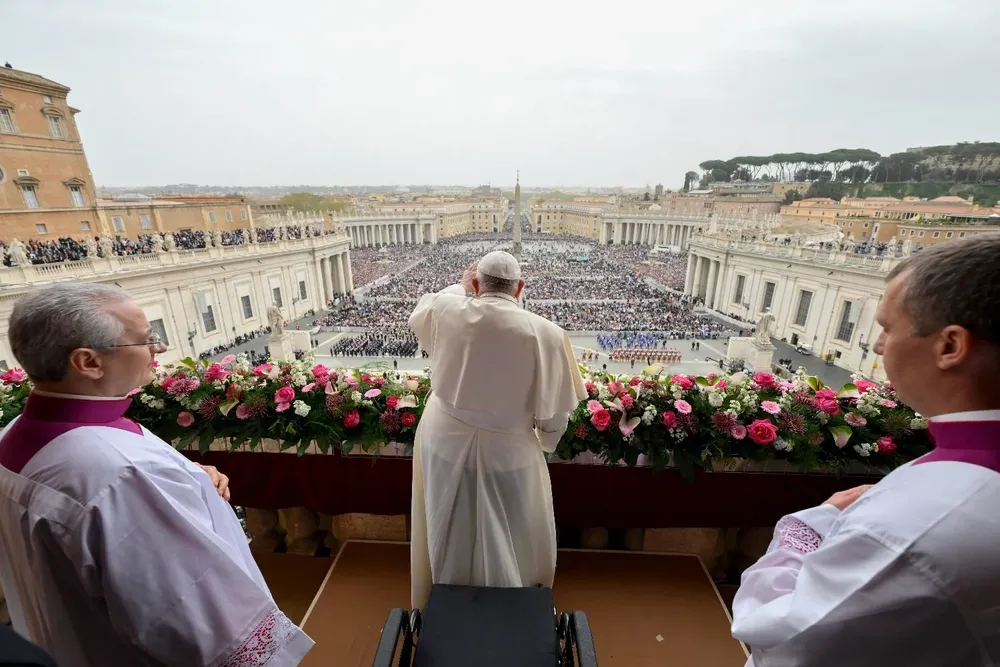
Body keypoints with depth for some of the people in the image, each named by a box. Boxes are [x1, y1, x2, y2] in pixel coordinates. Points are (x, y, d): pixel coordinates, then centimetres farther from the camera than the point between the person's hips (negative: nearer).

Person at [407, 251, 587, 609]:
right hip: (508, 452, -2)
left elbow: (417, 316, 12)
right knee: (509, 544, 23)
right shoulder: (545, 333, -20)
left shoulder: (446, 311, -15)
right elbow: (554, 410, -11)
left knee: (449, 537, 26)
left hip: (444, 442, 3)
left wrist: (460, 287, 20)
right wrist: (545, 443, 9)